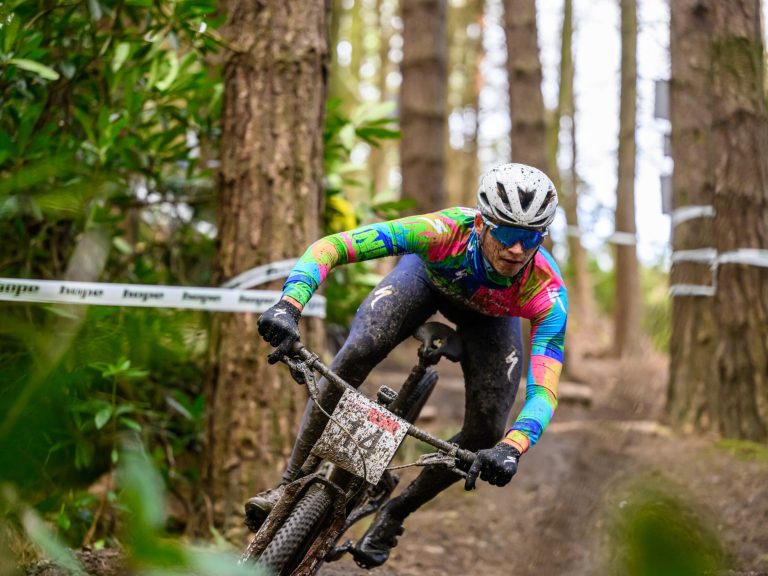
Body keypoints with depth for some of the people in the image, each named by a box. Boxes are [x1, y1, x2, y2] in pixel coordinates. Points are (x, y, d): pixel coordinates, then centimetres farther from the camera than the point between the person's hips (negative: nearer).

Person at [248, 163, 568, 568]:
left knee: (486, 434, -14)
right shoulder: (447, 231, -43)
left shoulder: (548, 293, -40)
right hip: (429, 273, -1)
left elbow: (544, 389, -45)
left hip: (490, 314, 1)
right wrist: (289, 306, -62)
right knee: (357, 353, -27)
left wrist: (512, 447, -65)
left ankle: (394, 513, 11)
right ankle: (292, 484, -12)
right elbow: (329, 247, -45)